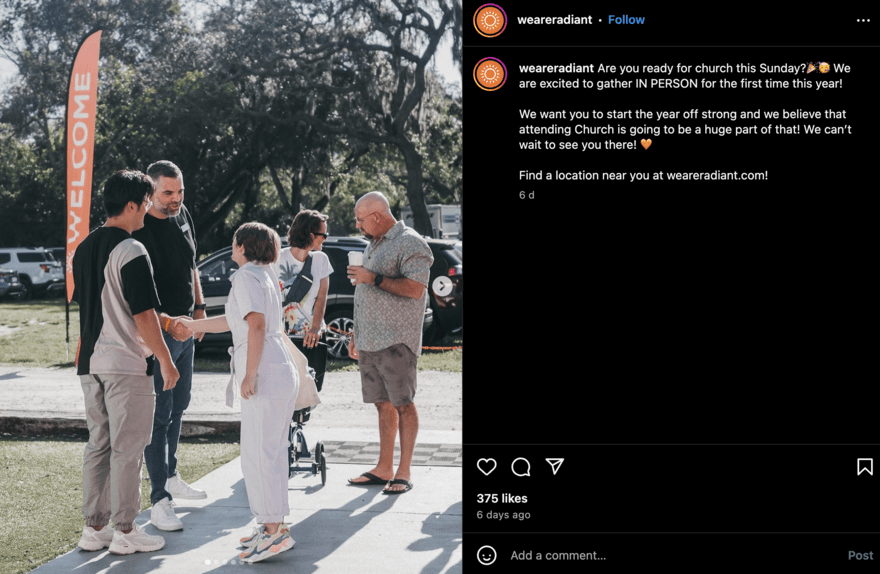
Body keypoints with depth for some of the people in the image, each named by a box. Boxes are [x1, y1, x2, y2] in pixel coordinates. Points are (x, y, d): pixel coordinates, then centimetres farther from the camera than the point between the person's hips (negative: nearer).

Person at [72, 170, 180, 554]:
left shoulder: (85, 248, 10)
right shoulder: (131, 252, -16)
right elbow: (143, 316, -18)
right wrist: (166, 361, -9)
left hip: (91, 363, 8)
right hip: (127, 364, -8)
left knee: (98, 445, 14)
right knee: (127, 450, 1)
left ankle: (94, 528, 20)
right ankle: (124, 532, 9)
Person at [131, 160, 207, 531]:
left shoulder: (183, 215, 6)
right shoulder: (140, 230, -20)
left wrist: (199, 308, 15)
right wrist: (167, 323, -34)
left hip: (185, 326, 8)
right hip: (157, 330, -8)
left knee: (179, 405, 19)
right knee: (160, 412, -7)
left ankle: (171, 477, 34)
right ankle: (159, 500, -3)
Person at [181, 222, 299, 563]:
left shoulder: (247, 276, -9)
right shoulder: (266, 274, 20)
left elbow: (256, 325, -21)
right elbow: (233, 321, 29)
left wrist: (249, 375, -20)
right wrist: (189, 325, 37)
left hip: (266, 374, -10)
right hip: (283, 370, 10)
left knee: (260, 454, -6)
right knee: (271, 451, 14)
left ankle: (274, 531, -4)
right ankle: (273, 524, 21)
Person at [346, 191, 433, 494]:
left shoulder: (410, 243, -8)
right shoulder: (372, 246, 20)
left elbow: (415, 289, -20)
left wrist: (373, 278, -18)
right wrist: (356, 337, 22)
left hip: (396, 340, -8)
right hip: (369, 341, 8)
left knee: (403, 404, -6)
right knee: (383, 404, 10)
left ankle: (403, 473, -4)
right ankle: (384, 468, 15)